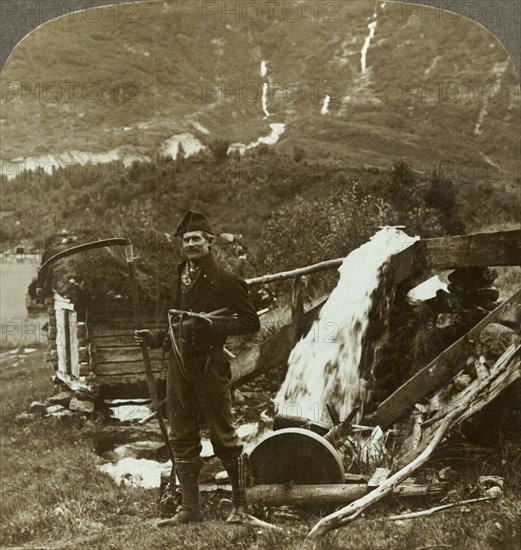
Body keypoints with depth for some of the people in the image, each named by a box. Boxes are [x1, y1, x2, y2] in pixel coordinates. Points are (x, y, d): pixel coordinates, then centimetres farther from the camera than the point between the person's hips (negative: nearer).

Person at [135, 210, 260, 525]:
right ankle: (190, 508, 18)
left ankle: (240, 505, 17)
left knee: (223, 437, 2)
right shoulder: (181, 278, 13)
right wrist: (156, 338, 8)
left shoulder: (226, 281, -6)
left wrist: (214, 325, -19)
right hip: (179, 367, 6)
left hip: (211, 367, -6)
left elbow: (251, 322, -7)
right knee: (182, 439, 8)